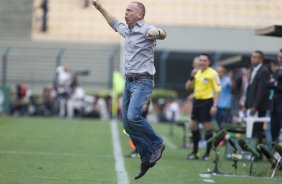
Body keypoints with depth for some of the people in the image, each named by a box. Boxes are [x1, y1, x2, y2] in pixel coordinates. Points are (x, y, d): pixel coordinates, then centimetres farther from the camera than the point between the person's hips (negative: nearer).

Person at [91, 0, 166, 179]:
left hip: (142, 82, -9)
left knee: (133, 116, -27)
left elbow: (162, 34, -32)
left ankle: (157, 144, -7)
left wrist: (157, 32, -54)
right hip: (129, 82, 9)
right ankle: (147, 158, 13)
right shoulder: (127, 30, 16)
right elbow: (115, 23, 38)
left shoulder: (146, 29, -10)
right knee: (127, 124, 5)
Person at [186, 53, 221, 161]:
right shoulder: (197, 73, 11)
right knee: (194, 126, 8)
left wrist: (215, 105, -17)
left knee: (207, 127, -3)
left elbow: (217, 90, -10)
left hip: (207, 101, -7)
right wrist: (192, 77, -3)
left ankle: (207, 153, 4)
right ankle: (194, 152, 18)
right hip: (196, 100, 7)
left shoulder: (212, 73, -8)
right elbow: (189, 87, 15)